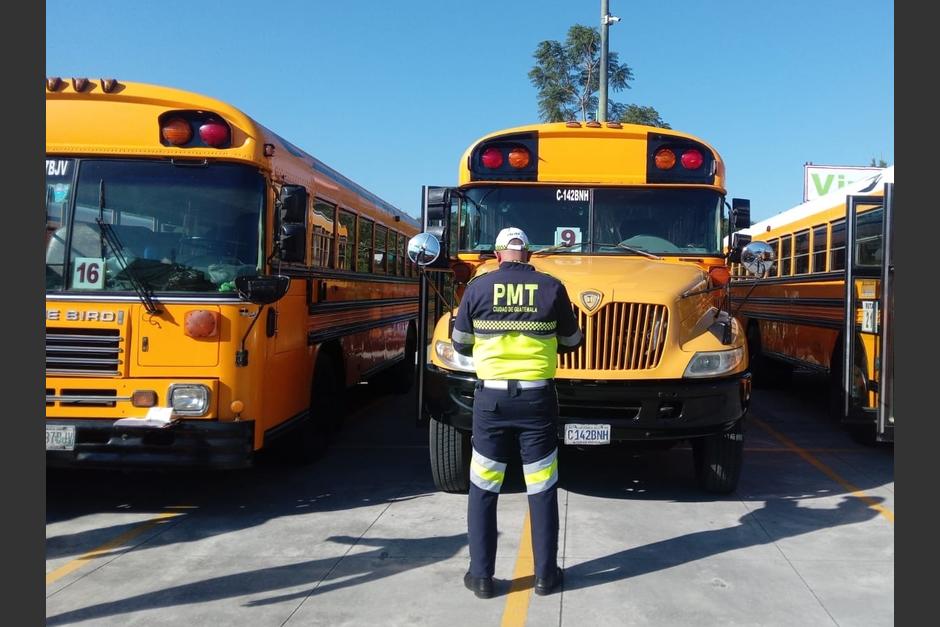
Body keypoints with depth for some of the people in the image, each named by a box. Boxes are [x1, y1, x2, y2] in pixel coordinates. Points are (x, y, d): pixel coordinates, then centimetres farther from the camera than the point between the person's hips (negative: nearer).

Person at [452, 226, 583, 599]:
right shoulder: (551, 287, -3)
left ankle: (481, 576, 16)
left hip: (492, 397, 0)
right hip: (537, 397, 0)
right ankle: (546, 575, 19)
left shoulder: (478, 287, -4)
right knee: (542, 489, 11)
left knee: (482, 489, 11)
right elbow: (570, 342, 7)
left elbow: (461, 345, 4)